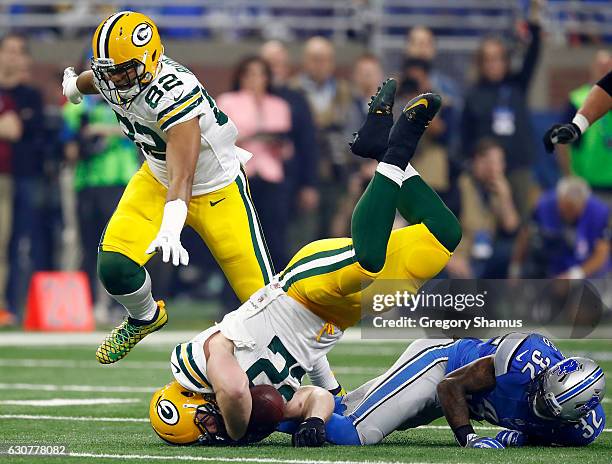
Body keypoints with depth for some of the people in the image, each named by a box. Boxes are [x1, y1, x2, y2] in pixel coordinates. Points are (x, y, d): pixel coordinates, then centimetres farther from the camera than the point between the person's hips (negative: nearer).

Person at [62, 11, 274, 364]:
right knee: (115, 266, -13)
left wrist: (171, 228, -58)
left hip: (216, 190, -6)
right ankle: (145, 318, 21)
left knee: (260, 293, -7)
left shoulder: (173, 92, -36)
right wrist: (75, 82, 39)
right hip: (156, 179, 6)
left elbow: (182, 173, -44)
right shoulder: (111, 79, -14)